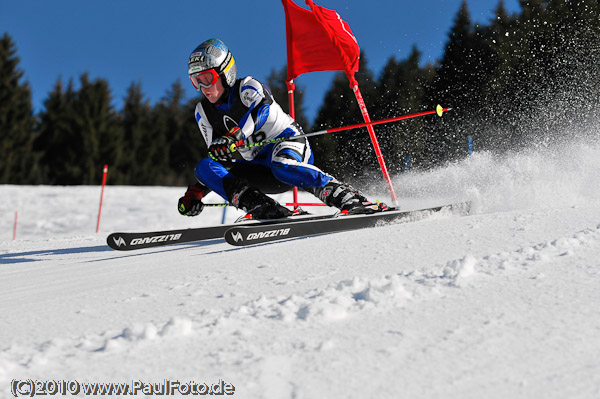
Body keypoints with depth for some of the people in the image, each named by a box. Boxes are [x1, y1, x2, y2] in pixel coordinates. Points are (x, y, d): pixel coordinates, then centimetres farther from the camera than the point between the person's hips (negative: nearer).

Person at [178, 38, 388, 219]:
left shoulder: (248, 88, -9)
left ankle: (349, 199, -42)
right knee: (204, 167, -16)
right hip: (258, 167, 6)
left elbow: (262, 107, -31)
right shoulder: (203, 112, 8)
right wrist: (196, 192, -4)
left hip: (288, 143, -6)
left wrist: (235, 136, -49)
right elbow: (214, 155, 10)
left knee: (281, 164, -41)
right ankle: (263, 208, -35)